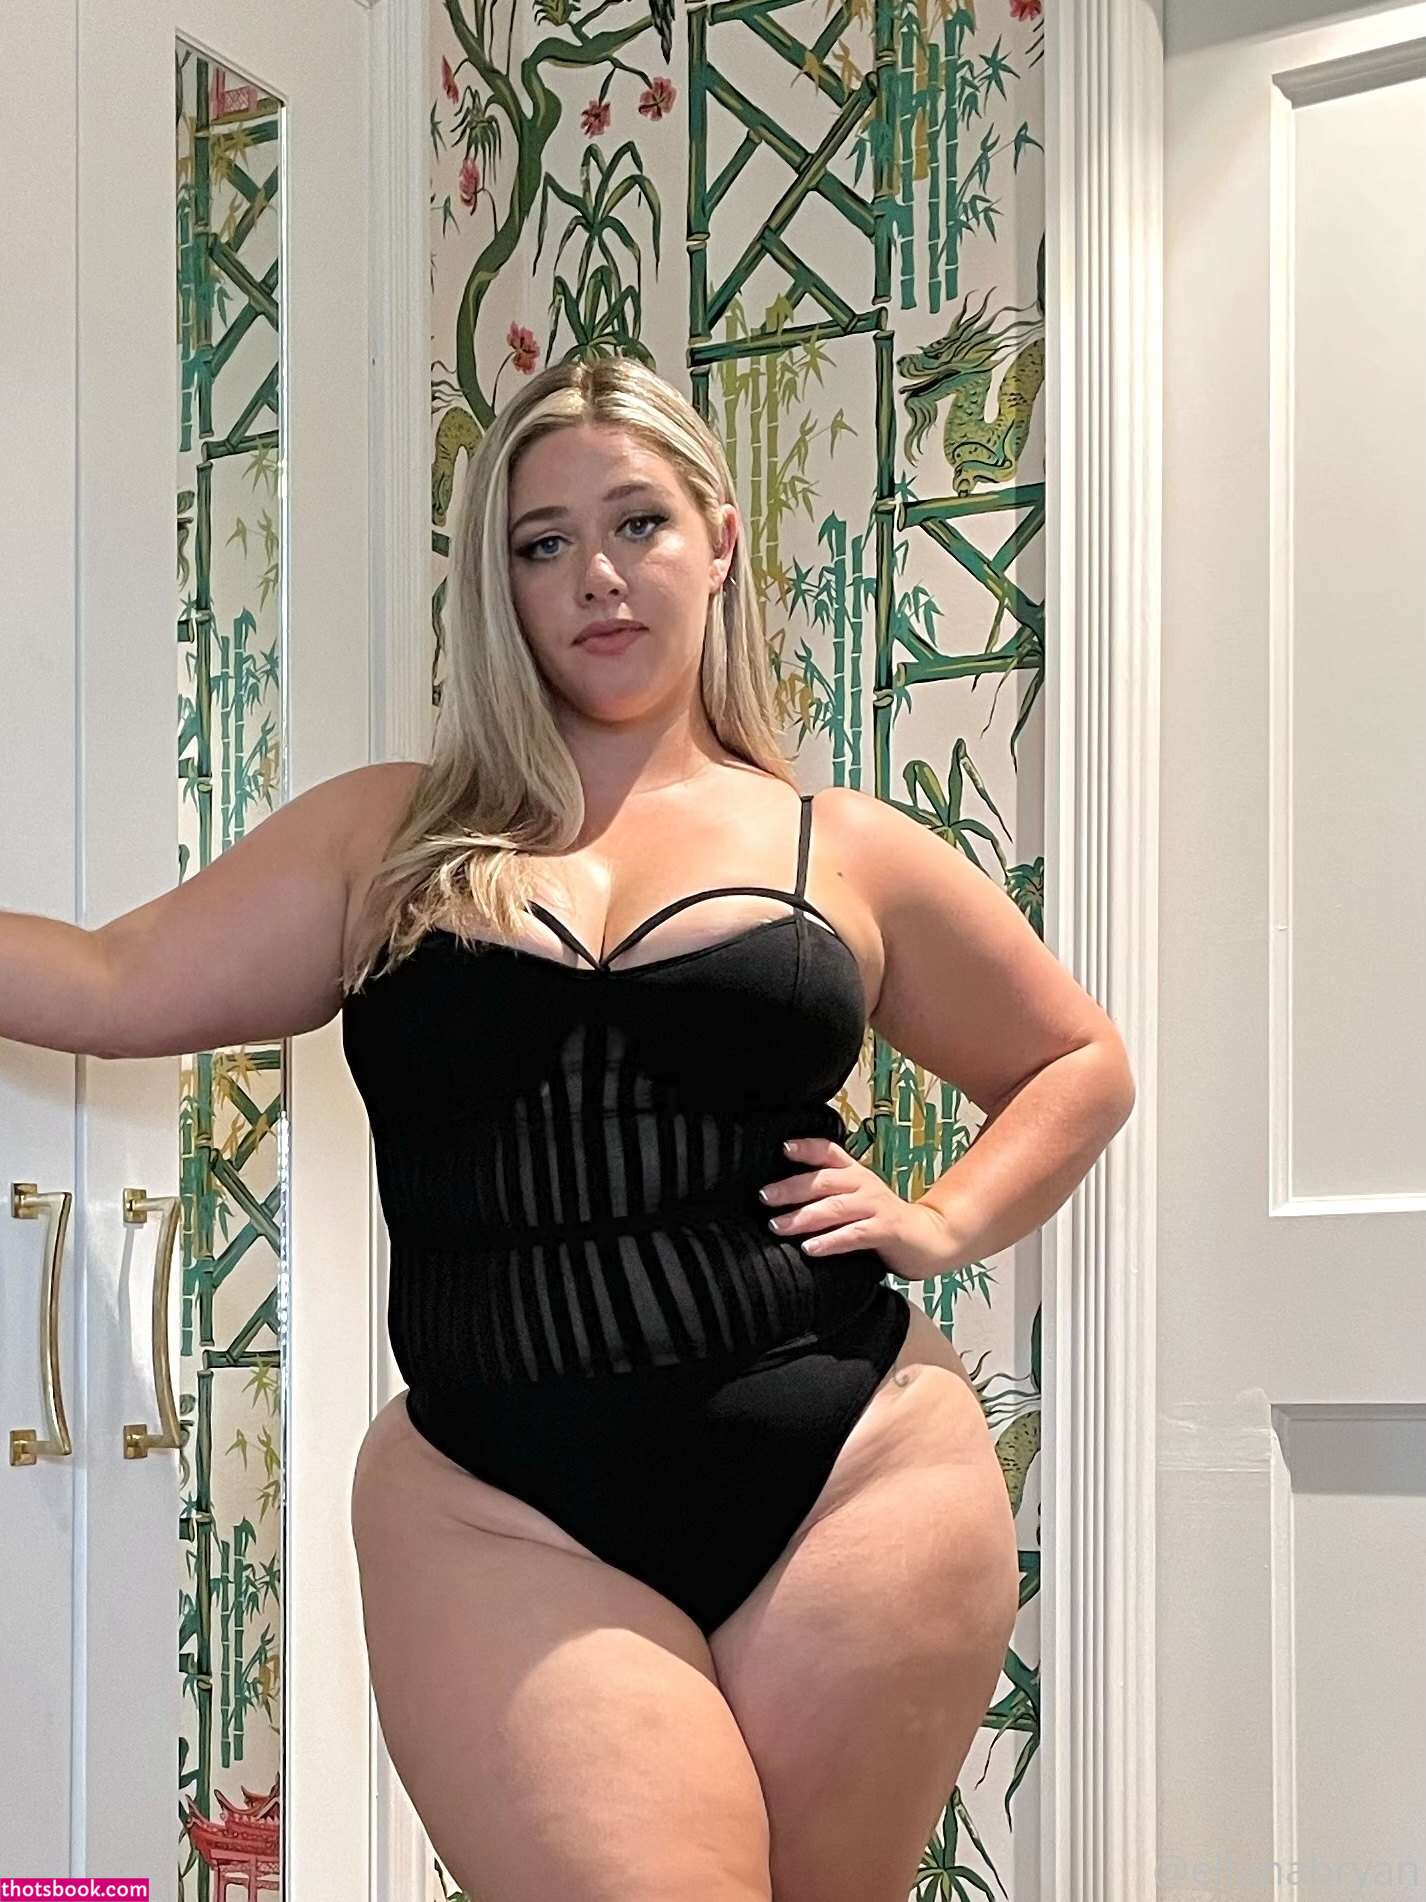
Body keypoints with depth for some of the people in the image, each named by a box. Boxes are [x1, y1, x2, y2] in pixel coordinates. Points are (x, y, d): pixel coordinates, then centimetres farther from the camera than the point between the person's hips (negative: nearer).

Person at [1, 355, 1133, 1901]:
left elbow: (1075, 1064, 22)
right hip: (503, 1517, 0)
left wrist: (946, 1221, 6)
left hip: (852, 1479, 1)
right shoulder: (386, 837, 12)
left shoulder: (852, 855, 11)